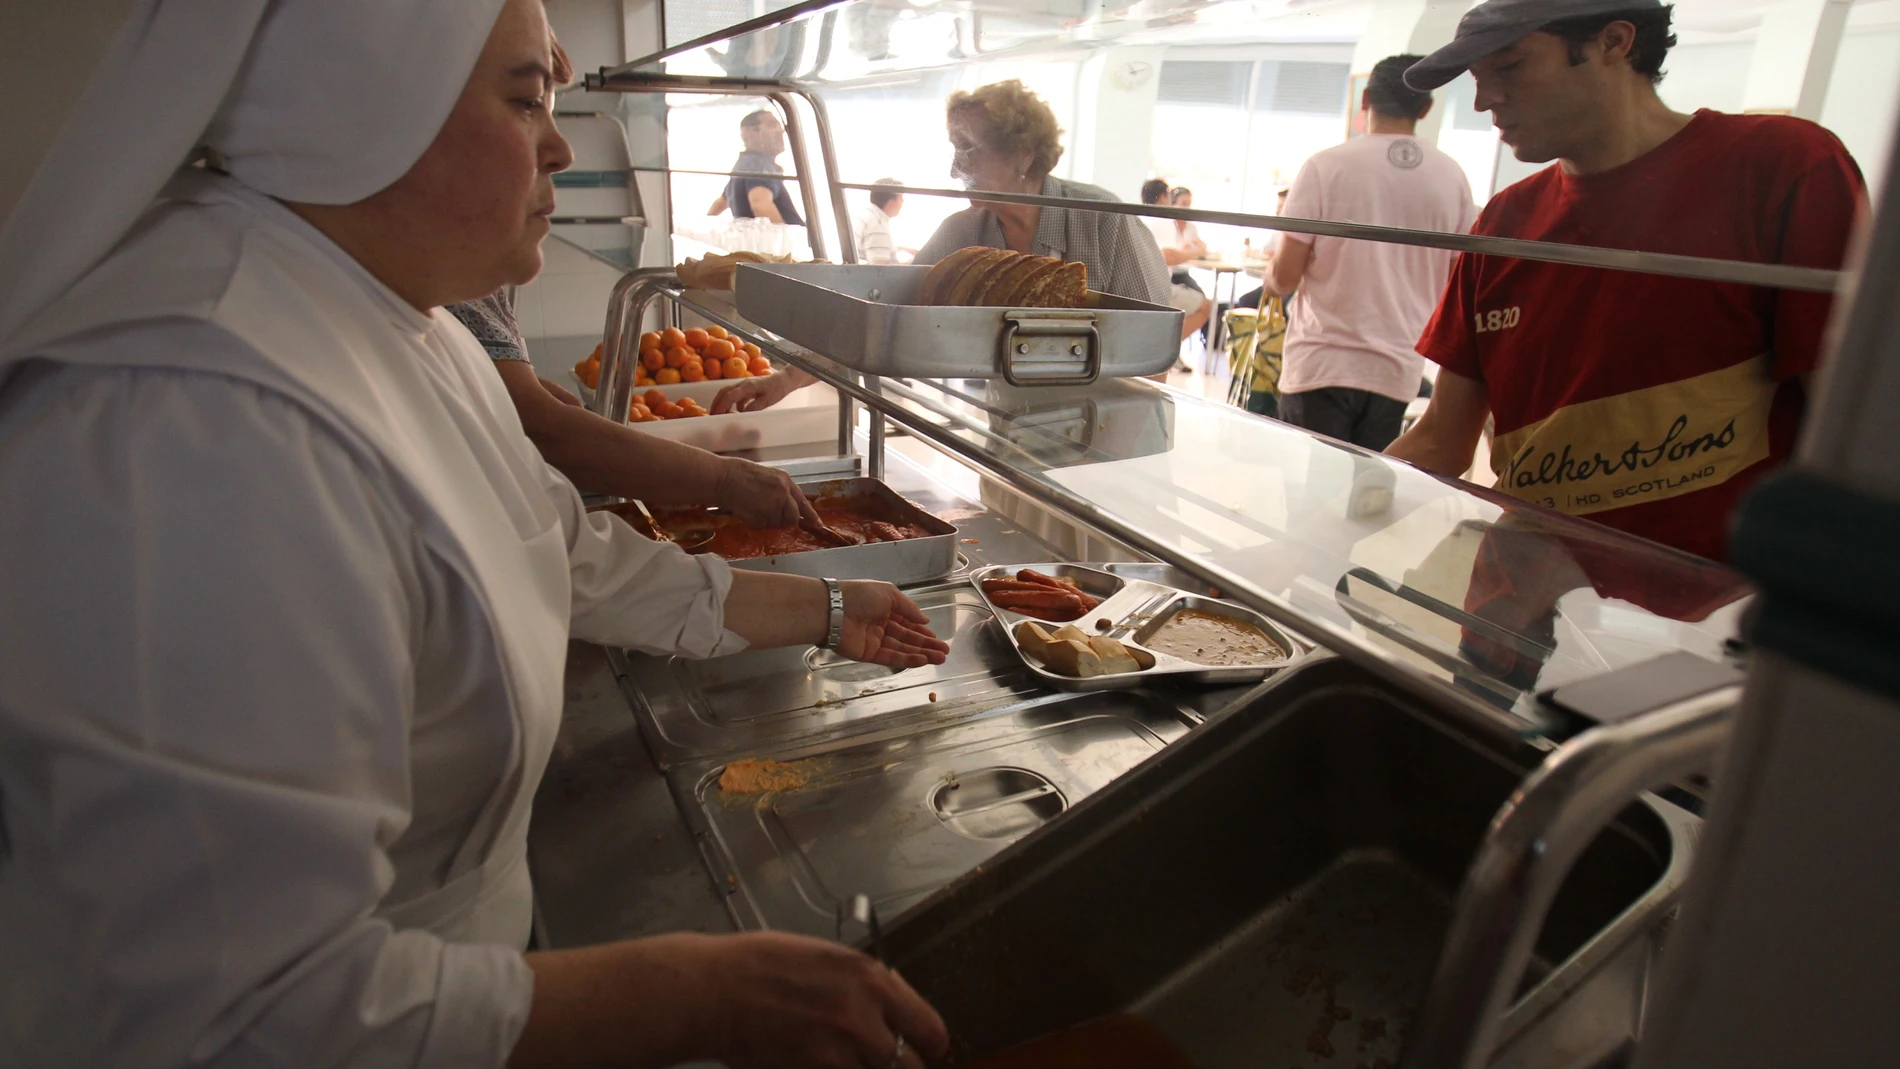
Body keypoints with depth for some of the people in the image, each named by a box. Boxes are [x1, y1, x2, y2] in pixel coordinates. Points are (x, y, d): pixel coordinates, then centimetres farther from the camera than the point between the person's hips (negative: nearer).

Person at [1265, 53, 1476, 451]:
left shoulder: (1326, 166, -7)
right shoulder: (1453, 178, 3)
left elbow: (1284, 276, -7)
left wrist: (1272, 278, 15)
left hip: (1322, 366, -3)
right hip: (1399, 372, 4)